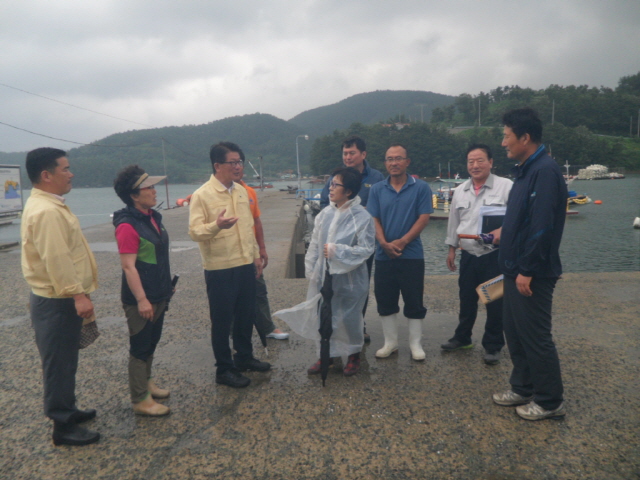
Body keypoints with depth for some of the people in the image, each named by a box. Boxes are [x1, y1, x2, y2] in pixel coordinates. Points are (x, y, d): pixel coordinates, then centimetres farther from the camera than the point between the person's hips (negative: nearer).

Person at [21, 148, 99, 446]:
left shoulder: (48, 205, 13)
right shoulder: (46, 211, -22)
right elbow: (56, 259, -28)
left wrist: (76, 294, 23)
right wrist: (77, 295, -27)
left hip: (61, 298, 10)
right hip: (56, 302, -10)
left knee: (65, 362, 21)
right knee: (59, 364, 2)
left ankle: (67, 410, 36)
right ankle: (63, 426, 14)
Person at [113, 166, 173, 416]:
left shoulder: (152, 217, 7)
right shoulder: (127, 225, -20)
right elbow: (128, 266, -22)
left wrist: (167, 285, 20)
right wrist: (141, 300, -23)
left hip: (159, 294, 9)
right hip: (141, 298, -8)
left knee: (151, 343, 21)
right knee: (140, 348, 4)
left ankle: (146, 383, 38)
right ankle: (140, 400, 16)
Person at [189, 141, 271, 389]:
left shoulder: (241, 191, 9)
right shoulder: (201, 195, -12)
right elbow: (194, 232, -18)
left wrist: (256, 255, 16)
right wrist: (216, 225, -37)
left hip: (245, 265, 7)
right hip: (220, 269, -6)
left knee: (246, 315, 17)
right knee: (222, 321, 6)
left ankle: (244, 358, 36)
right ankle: (224, 369, 21)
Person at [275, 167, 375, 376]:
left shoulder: (362, 217, -14)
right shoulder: (325, 214, 1)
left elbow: (366, 249, -15)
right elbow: (314, 244, 6)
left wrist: (337, 251, -19)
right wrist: (311, 271, 6)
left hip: (350, 279, -4)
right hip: (324, 277, 5)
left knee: (350, 319, 10)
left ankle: (354, 355, 34)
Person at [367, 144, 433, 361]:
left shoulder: (421, 188, -1)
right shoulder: (377, 189, 5)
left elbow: (424, 218, -7)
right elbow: (373, 219, 1)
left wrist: (402, 242, -15)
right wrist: (384, 243, -15)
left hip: (412, 255, -2)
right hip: (383, 255, 3)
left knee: (414, 302, 5)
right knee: (385, 301, 9)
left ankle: (415, 344, 20)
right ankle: (390, 342, 24)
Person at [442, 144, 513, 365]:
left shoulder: (505, 186, -8)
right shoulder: (460, 191, 9)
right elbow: (453, 222, 16)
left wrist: (504, 230, -29)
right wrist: (451, 249, 16)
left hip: (494, 255, -4)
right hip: (468, 255, 5)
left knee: (495, 302, 6)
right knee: (466, 300, 17)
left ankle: (493, 346, 22)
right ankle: (462, 337, 34)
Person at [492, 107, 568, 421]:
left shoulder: (545, 171, -18)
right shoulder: (525, 170, 12)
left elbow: (542, 226, -24)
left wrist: (527, 270, -23)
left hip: (532, 274, -9)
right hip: (516, 269, 9)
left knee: (535, 336, 2)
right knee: (515, 332, 17)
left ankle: (550, 401, 19)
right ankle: (523, 388, 32)